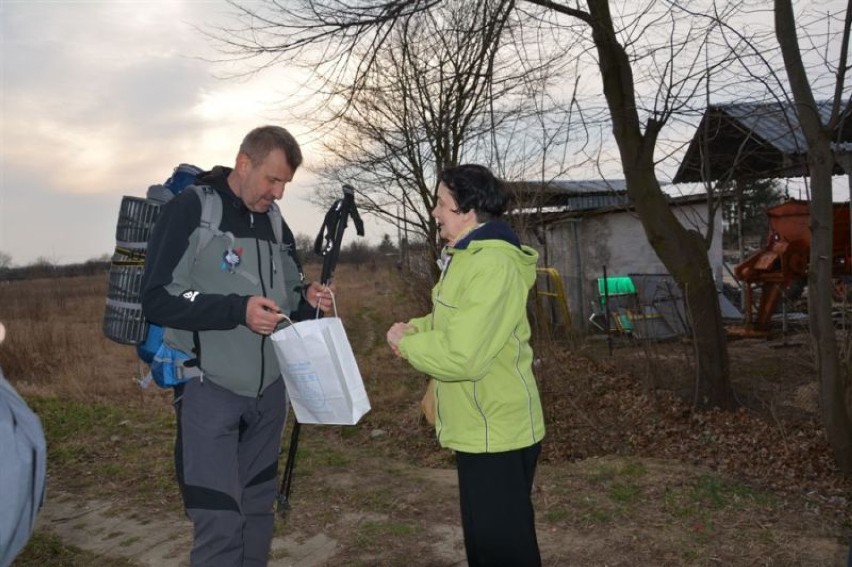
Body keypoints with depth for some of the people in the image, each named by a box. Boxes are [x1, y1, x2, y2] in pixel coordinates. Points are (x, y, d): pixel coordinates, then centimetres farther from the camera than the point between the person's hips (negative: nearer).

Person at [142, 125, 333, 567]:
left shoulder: (274, 223, 10)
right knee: (219, 522, -6)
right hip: (210, 389, -6)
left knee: (258, 510, 16)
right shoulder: (190, 209, -10)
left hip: (269, 390, 7)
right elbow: (157, 299, -15)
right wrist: (237, 309, -25)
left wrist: (307, 299, -3)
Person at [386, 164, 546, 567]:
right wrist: (418, 327, 3)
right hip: (479, 428, 10)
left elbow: (462, 356, -29)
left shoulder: (494, 265, -24)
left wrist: (405, 342, -14)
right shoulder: (467, 257, 11)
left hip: (497, 432, -10)